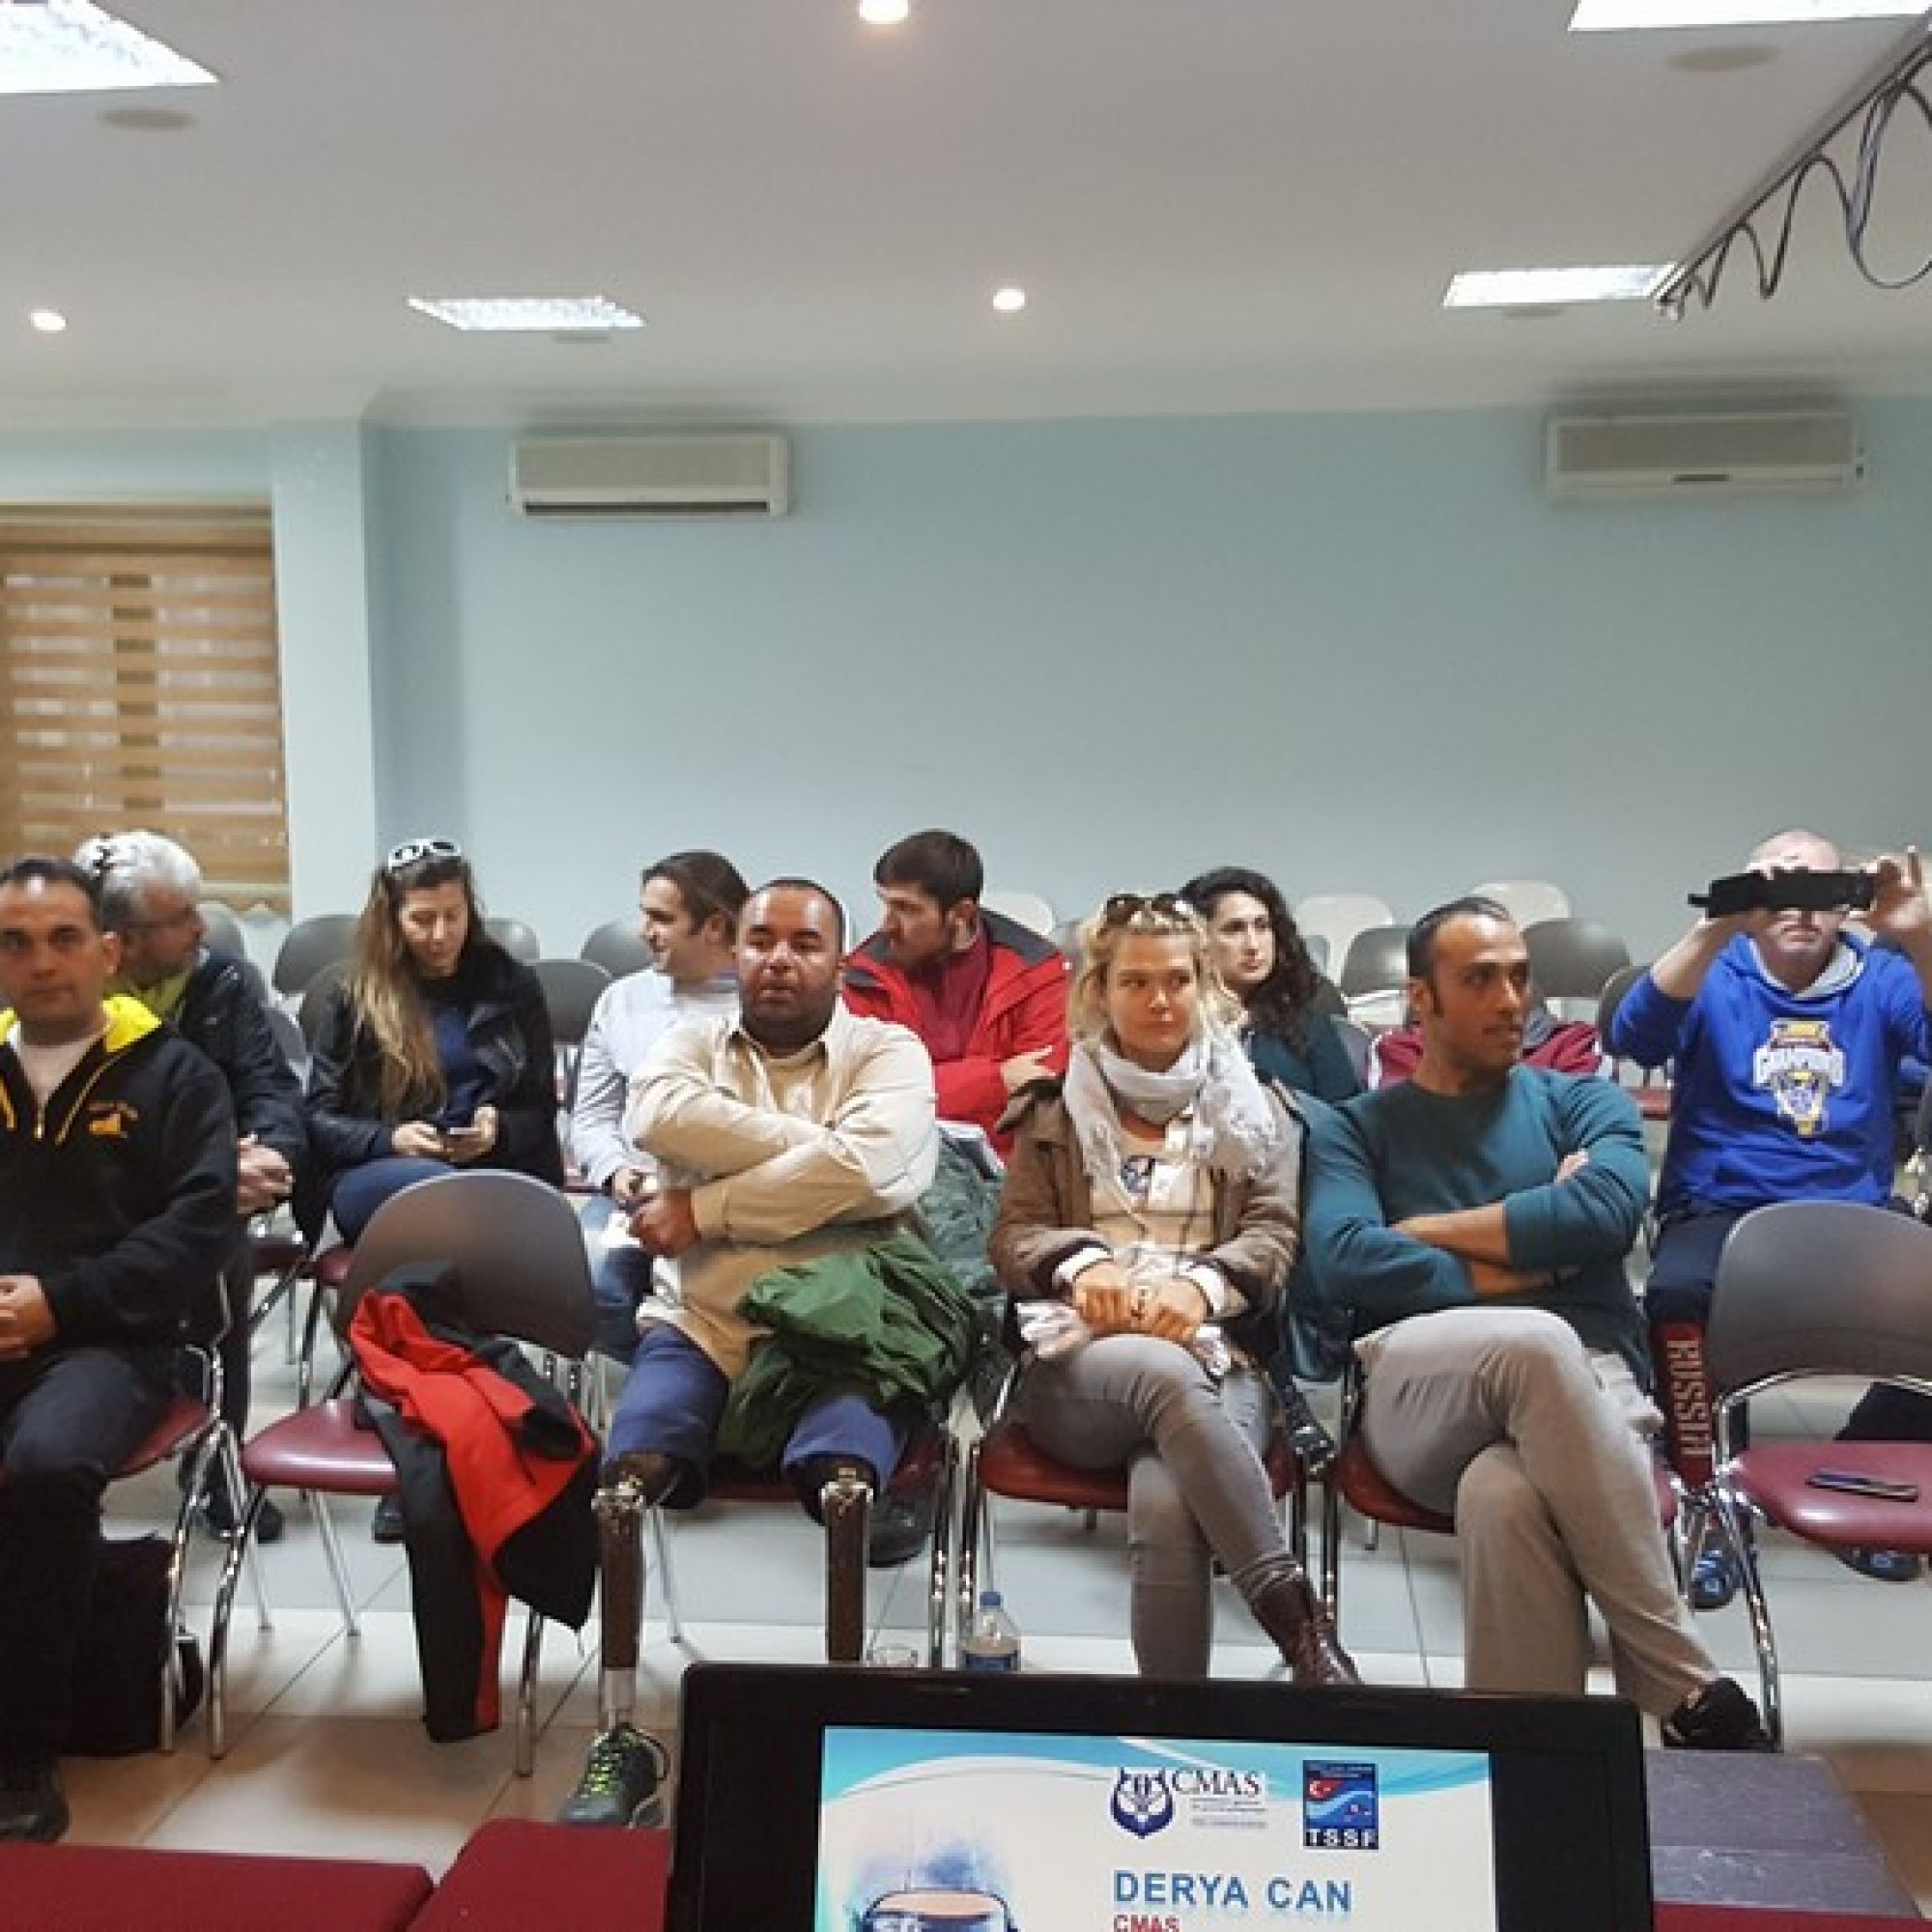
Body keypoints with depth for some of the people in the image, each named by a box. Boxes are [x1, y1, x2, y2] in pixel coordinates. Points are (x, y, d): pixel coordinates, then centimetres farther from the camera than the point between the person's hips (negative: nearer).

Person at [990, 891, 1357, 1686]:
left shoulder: (1255, 1110, 21)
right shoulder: (1055, 1111, 22)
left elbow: (1273, 1235, 8)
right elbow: (1014, 1237, 13)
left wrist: (1201, 1283, -15)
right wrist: (1082, 1262, -12)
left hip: (1217, 1357, 0)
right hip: (1079, 1361, 0)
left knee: (1164, 1508, -37)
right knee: (1167, 1372, -40)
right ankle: (1296, 1621, -41)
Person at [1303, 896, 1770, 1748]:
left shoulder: (1583, 1102, 21)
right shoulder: (1354, 1128, 19)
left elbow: (1606, 1212, -4)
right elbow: (1342, 1261, -3)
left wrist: (1429, 1230, 1)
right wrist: (1519, 1266, -4)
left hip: (1586, 1383, 1)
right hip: (1420, 1396, 0)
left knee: (1503, 1495, -40)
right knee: (1535, 1342, -39)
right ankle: (1690, 1691, -32)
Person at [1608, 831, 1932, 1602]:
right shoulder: (1715, 976, 7)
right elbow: (1634, 1034, -15)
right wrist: (1716, 929, -27)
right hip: (1721, 1210, -2)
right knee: (1679, 1293, -35)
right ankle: (1709, 1494, -15)